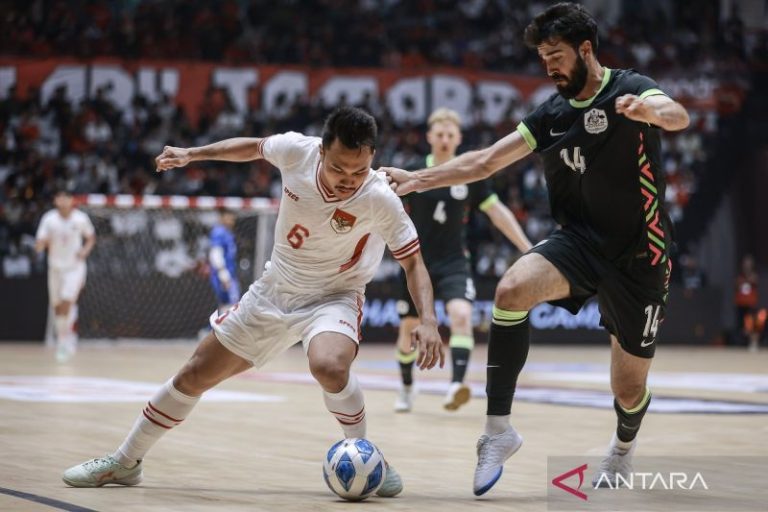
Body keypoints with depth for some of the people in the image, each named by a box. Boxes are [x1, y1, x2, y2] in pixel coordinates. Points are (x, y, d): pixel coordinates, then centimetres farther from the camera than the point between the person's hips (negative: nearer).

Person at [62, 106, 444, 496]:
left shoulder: (381, 201, -28)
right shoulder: (296, 150, -20)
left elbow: (413, 262, -16)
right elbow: (254, 147, 4)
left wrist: (427, 321, -29)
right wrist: (191, 154, 6)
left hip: (333, 297, -4)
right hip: (274, 289, 4)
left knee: (328, 366, -38)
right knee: (194, 375, 9)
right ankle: (125, 462, 28)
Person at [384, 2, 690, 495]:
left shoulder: (629, 88, -10)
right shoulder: (552, 114, 6)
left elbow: (678, 115, -32)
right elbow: (485, 161, 8)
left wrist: (653, 109, -56)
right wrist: (418, 179, -3)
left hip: (639, 255, -4)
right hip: (580, 241, 4)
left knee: (629, 387, 5)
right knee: (512, 290, -28)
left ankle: (623, 451, 42)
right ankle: (499, 430, -23)